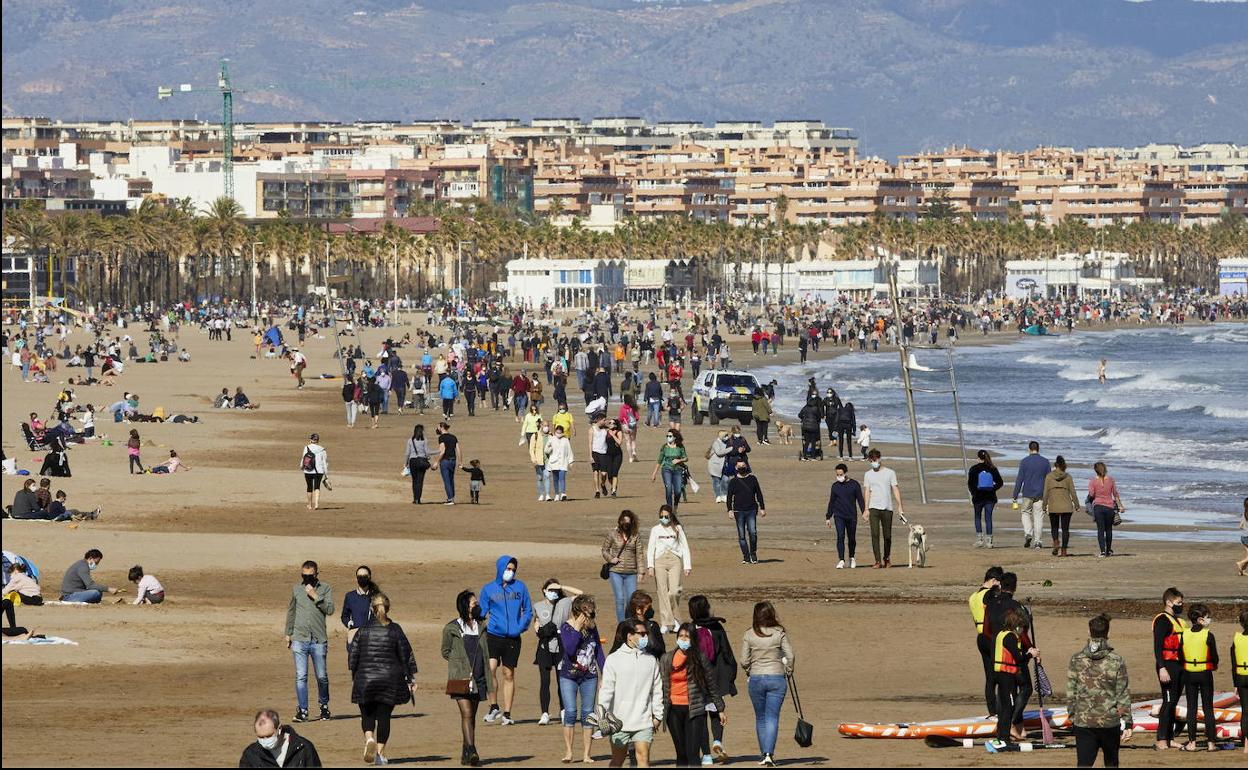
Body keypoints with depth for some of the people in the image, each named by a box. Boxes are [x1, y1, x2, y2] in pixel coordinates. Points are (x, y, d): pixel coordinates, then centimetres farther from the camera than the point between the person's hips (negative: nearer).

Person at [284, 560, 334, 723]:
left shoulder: (325, 589, 3)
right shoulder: (296, 589, 10)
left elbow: (330, 609, -9)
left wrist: (315, 596, -15)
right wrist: (288, 633, 20)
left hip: (319, 640, -1)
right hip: (299, 639, 1)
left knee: (322, 677, 6)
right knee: (300, 676, -7)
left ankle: (324, 706, 26)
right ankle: (302, 710, -6)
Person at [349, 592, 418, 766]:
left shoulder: (363, 630, -2)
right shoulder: (395, 630, -2)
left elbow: (353, 656, 3)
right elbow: (406, 655, 0)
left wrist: (353, 677, 16)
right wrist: (411, 679, 7)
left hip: (365, 679, 0)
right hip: (389, 680, 0)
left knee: (367, 714, 11)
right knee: (384, 715, 7)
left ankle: (369, 738, -17)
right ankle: (380, 752, 4)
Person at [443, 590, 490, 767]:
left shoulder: (480, 627, 13)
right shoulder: (451, 628, -1)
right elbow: (445, 652, 7)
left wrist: (489, 683, 12)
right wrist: (461, 662, -4)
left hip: (478, 679, 5)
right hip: (460, 678, -5)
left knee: (472, 716, 9)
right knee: (466, 714, -15)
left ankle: (466, 754, 17)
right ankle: (471, 752, -24)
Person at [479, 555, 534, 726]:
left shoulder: (520, 587, 7)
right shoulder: (488, 589, 6)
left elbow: (528, 611, 11)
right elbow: (482, 613, 9)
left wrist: (521, 627, -3)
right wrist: (483, 630, -5)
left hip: (513, 638, 1)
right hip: (493, 636, -1)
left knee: (509, 675, 5)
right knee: (490, 669, -20)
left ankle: (507, 714, 10)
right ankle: (494, 707, -9)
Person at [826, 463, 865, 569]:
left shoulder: (854, 485, 1)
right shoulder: (835, 486, 8)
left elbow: (860, 499, 2)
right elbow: (831, 502, 13)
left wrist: (864, 512, -9)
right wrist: (828, 517, 13)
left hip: (851, 516, -1)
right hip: (839, 516, 1)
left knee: (852, 538, 8)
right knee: (840, 536, -12)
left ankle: (852, 558, 29)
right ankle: (841, 560, -15)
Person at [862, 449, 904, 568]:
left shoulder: (890, 473, 6)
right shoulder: (868, 474, 9)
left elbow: (895, 490, 5)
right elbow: (867, 492, 8)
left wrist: (900, 507, -3)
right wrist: (866, 510, 0)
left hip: (887, 508, 0)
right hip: (874, 508, 0)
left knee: (887, 536, 4)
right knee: (875, 534, -11)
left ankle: (886, 559, 22)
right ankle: (878, 561, -13)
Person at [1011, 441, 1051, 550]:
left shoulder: (1024, 462, -4)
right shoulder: (1045, 461, 2)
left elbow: (1020, 479, -5)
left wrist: (1015, 496, -2)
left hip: (1028, 494, -1)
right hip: (1041, 495, 1)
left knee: (1026, 513, 16)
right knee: (1039, 517, 5)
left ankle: (1028, 533, -5)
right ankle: (1038, 541, 4)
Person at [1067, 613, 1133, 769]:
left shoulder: (1076, 660, -3)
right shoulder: (1116, 661, -6)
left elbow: (1070, 693, 2)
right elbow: (1123, 695, -4)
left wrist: (1072, 715, 15)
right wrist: (1127, 723, 2)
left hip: (1083, 722, 0)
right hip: (1110, 722, 0)